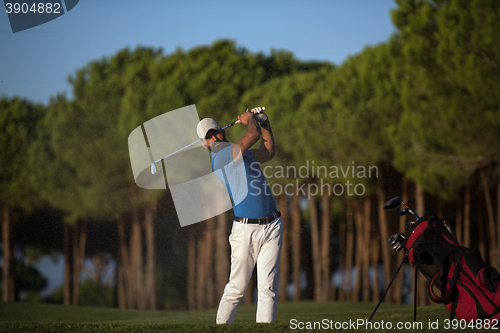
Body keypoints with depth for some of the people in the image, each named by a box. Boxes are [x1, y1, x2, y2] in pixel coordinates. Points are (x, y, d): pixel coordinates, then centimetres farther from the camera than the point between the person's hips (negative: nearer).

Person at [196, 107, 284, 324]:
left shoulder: (243, 154, 19)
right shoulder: (218, 157, -7)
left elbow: (268, 152, 35)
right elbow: (253, 135, -8)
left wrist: (264, 123, 26)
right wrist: (249, 120, 12)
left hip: (272, 227, 6)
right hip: (245, 230, -6)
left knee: (268, 288, -3)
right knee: (237, 287, -3)